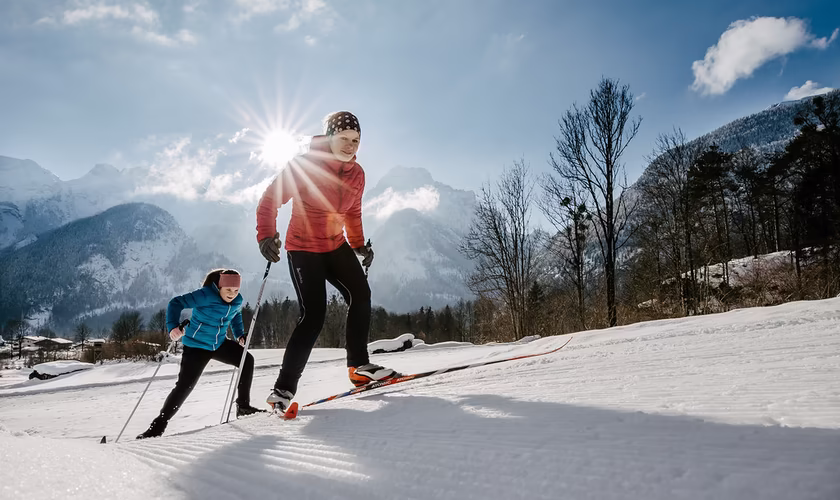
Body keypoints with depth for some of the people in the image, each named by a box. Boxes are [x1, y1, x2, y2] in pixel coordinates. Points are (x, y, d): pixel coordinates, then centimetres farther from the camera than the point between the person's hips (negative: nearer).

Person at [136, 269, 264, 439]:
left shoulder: (237, 302, -4)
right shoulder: (205, 295, -25)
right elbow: (176, 303, -26)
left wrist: (240, 335, 6)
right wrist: (173, 326, -41)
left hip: (220, 344, 6)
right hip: (196, 345, -6)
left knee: (247, 360, -4)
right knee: (185, 385, -12)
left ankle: (243, 406, 8)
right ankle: (159, 424, 3)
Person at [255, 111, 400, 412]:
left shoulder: (356, 173, 2)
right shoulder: (304, 165, -16)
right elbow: (270, 200, -15)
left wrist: (359, 244, 12)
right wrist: (266, 235, -28)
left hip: (336, 246, 6)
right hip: (303, 248, -6)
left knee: (360, 295, -10)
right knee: (313, 316, -14)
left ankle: (359, 365, 2)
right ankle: (283, 387, -6)